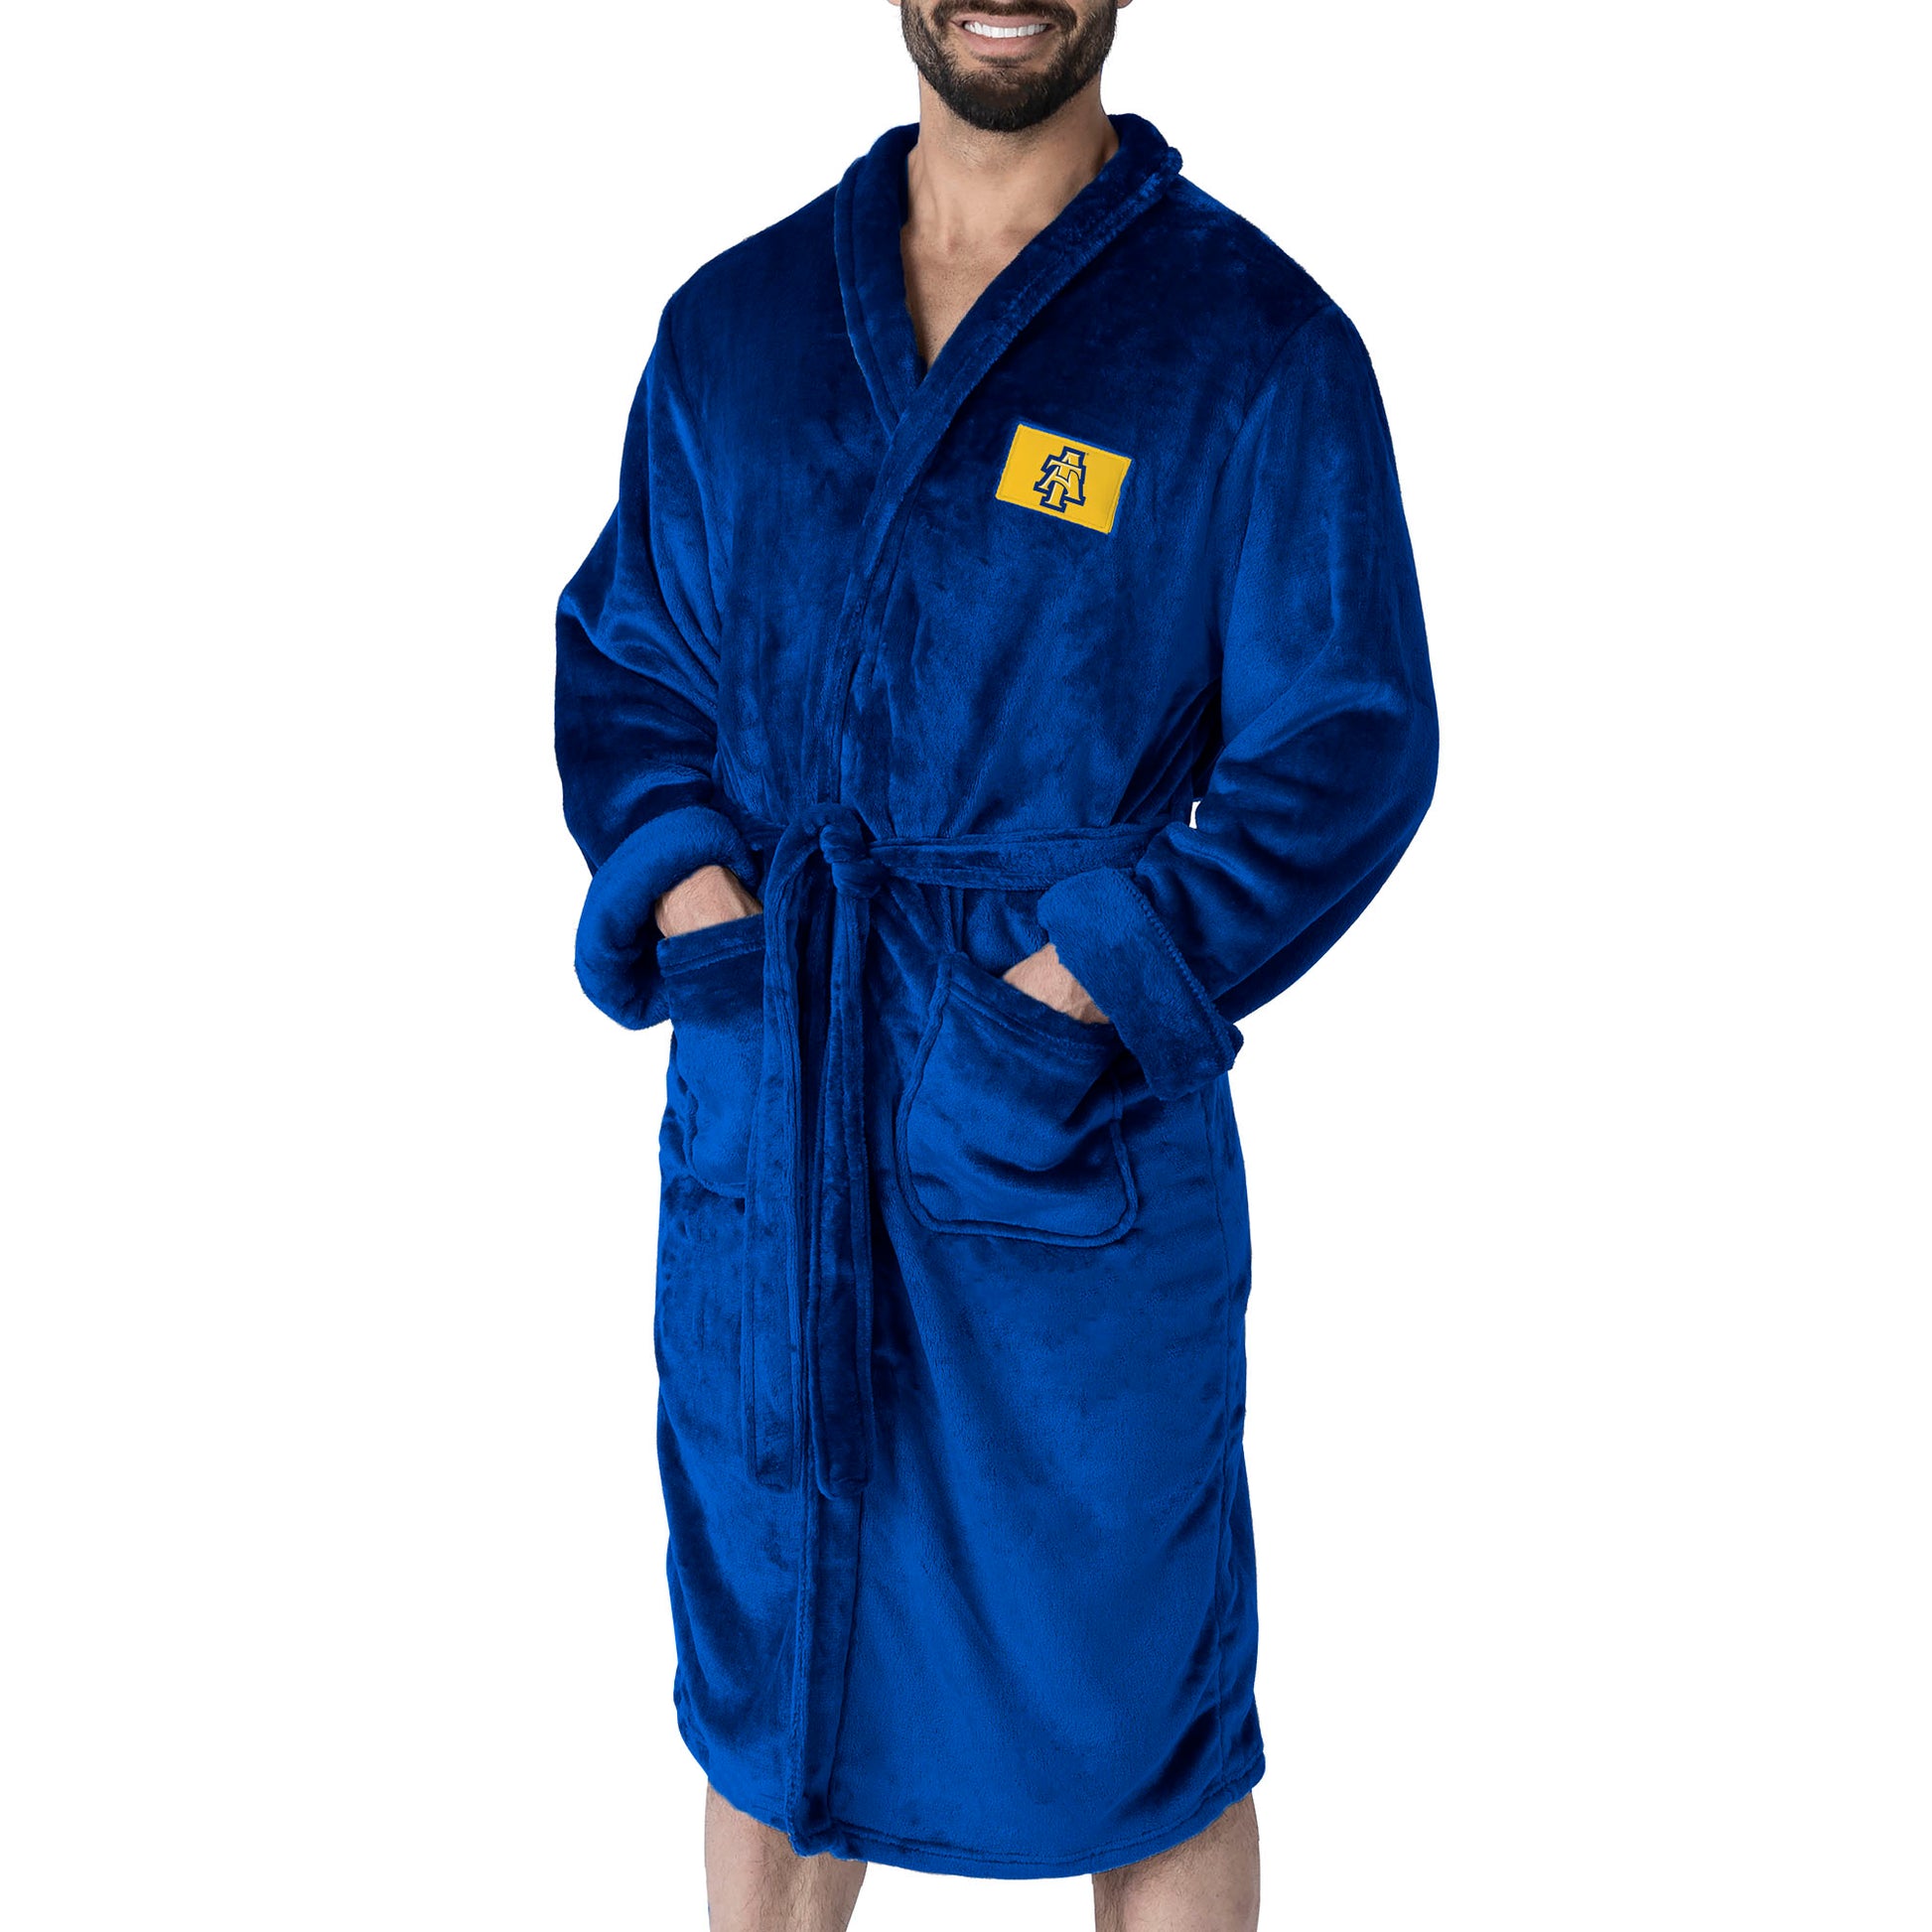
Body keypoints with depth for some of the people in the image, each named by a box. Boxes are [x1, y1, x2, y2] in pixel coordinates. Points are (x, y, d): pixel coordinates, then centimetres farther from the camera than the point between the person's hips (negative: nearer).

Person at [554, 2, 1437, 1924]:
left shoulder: (1255, 344, -5)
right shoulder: (734, 325, 8)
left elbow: (1345, 748, -7)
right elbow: (622, 653, 14)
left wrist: (1088, 984, -16)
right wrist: (681, 893, -4)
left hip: (1074, 1145, -3)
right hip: (755, 1135, 4)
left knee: (1135, 1721, 9)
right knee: (764, 1688, 18)